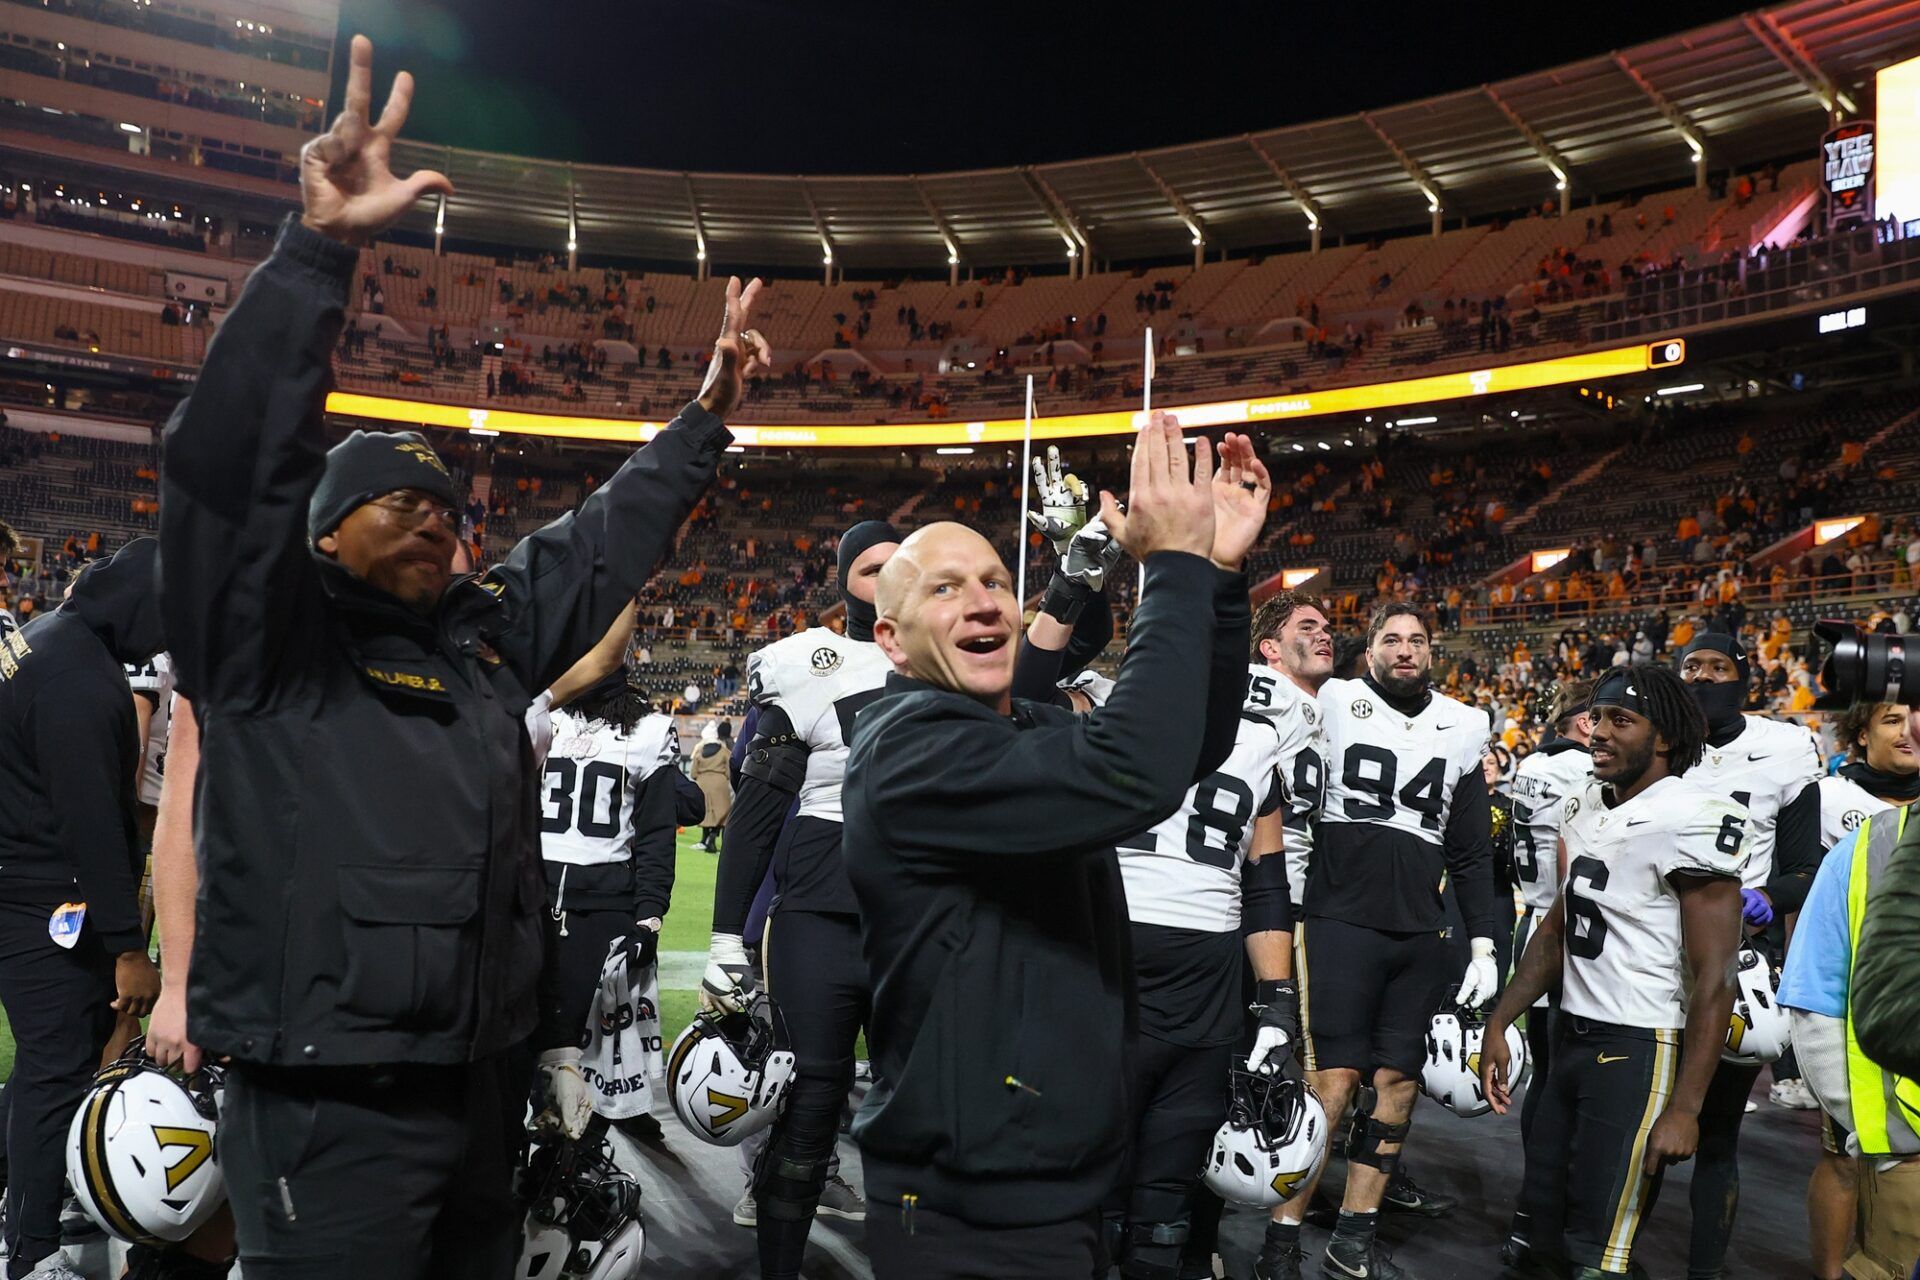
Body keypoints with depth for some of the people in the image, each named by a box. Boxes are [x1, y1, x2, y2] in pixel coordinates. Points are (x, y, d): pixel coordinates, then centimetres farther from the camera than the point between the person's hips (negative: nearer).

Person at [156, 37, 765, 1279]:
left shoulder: (487, 634, 10)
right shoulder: (268, 634, -6)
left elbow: (604, 539, 17)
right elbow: (237, 456, -20)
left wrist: (708, 413, 16)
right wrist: (320, 247, -29)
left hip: (490, 1085, 7)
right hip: (326, 1109, -6)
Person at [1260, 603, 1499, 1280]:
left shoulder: (1463, 727, 11)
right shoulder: (1333, 704, -2)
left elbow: (1472, 850, 14)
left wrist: (1483, 944, 10)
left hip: (1419, 935, 5)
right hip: (1339, 921, -4)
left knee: (1397, 1082, 7)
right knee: (1333, 1081, -8)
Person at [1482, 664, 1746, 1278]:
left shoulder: (1691, 821, -17)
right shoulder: (1585, 805, 8)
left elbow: (1714, 979, -17)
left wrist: (1684, 1107, -18)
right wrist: (1498, 1023, 13)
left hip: (1640, 1049, -8)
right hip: (1571, 1037, 8)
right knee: (1543, 1225, 16)